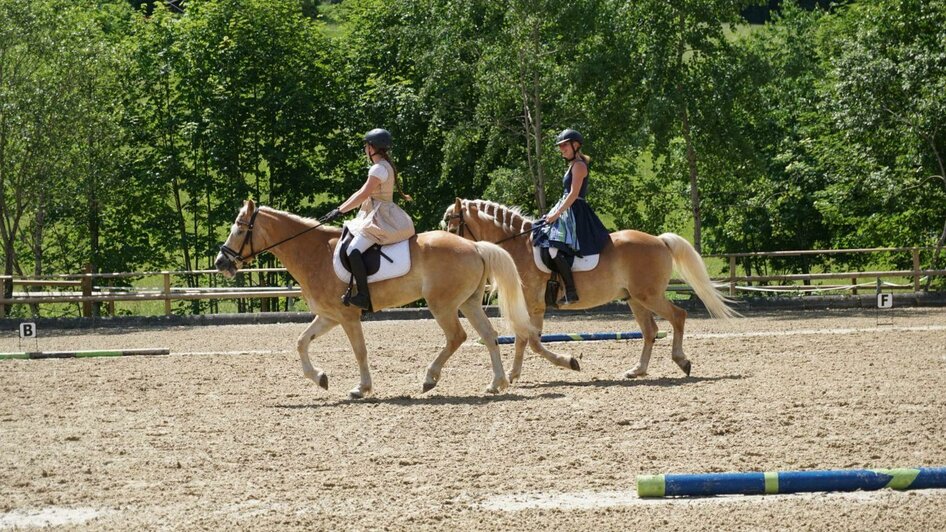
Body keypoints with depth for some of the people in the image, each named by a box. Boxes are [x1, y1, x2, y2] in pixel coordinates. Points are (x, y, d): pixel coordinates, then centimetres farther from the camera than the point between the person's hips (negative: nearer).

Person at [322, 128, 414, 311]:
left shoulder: (379, 169, -15)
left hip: (380, 219, -11)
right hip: (377, 217, 11)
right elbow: (362, 192, 20)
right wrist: (340, 208, 19)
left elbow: (364, 194, -23)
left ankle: (363, 297, -26)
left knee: (354, 250, -24)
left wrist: (340, 211, -22)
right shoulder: (385, 166, 17)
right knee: (348, 239, 22)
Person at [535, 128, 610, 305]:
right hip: (568, 213, 11)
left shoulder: (579, 165, -10)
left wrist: (556, 213, -18)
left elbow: (573, 194, -18)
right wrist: (555, 212, 17)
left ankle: (571, 292, -27)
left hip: (575, 214, -11)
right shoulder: (573, 165, 20)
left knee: (555, 249, -25)